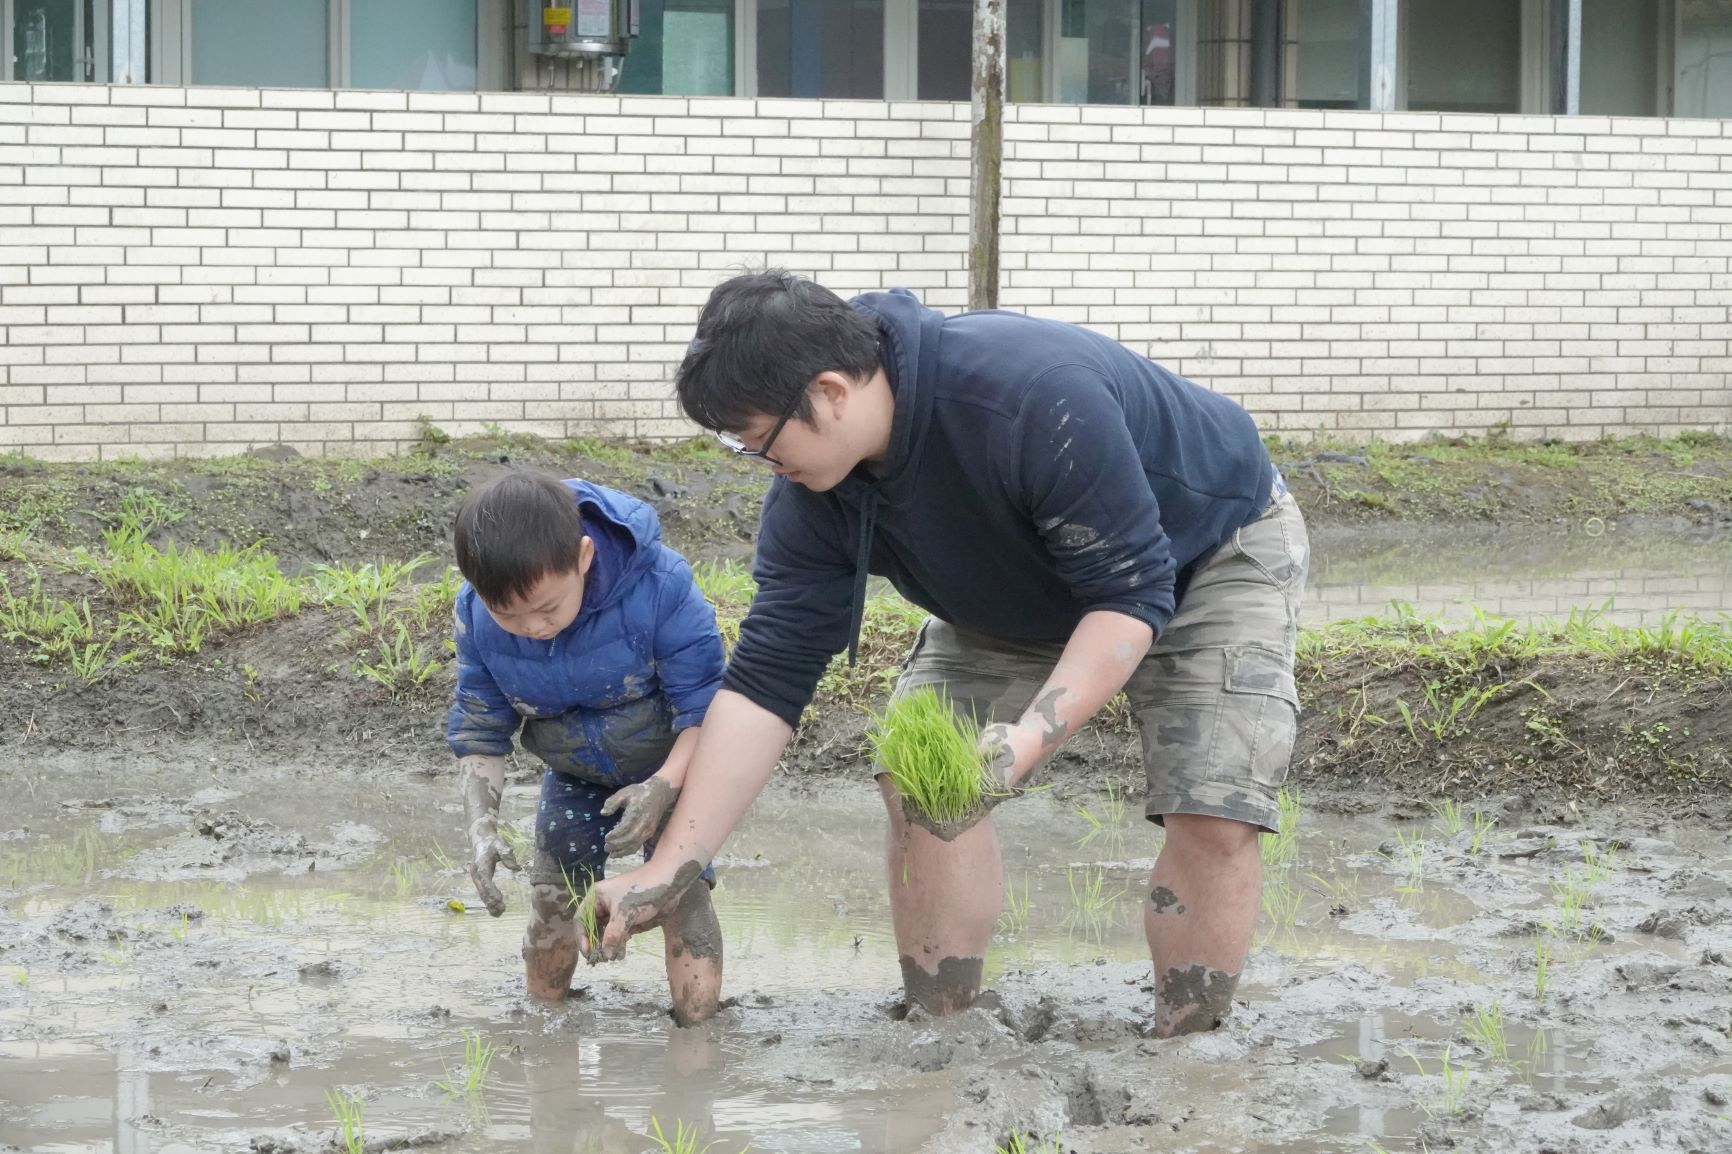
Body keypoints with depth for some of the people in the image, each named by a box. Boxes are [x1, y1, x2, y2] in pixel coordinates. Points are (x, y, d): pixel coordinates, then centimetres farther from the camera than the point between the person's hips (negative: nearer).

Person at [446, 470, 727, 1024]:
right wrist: (481, 823, -23)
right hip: (575, 778, 3)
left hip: (672, 769, -3)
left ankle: (698, 1020, -3)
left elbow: (705, 706, -25)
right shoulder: (477, 615, -23)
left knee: (681, 890, -17)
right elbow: (478, 728, -9)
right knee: (549, 900, 2)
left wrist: (664, 786, -39)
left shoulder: (658, 586, -36)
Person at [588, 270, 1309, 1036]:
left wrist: (1031, 736, -51)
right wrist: (669, 869, -26)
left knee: (1215, 814, -20)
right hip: (1024, 593, 6)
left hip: (1214, 551, -6)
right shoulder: (813, 498, -21)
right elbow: (764, 684, -20)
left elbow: (1131, 594, -38)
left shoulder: (1034, 399, -42)